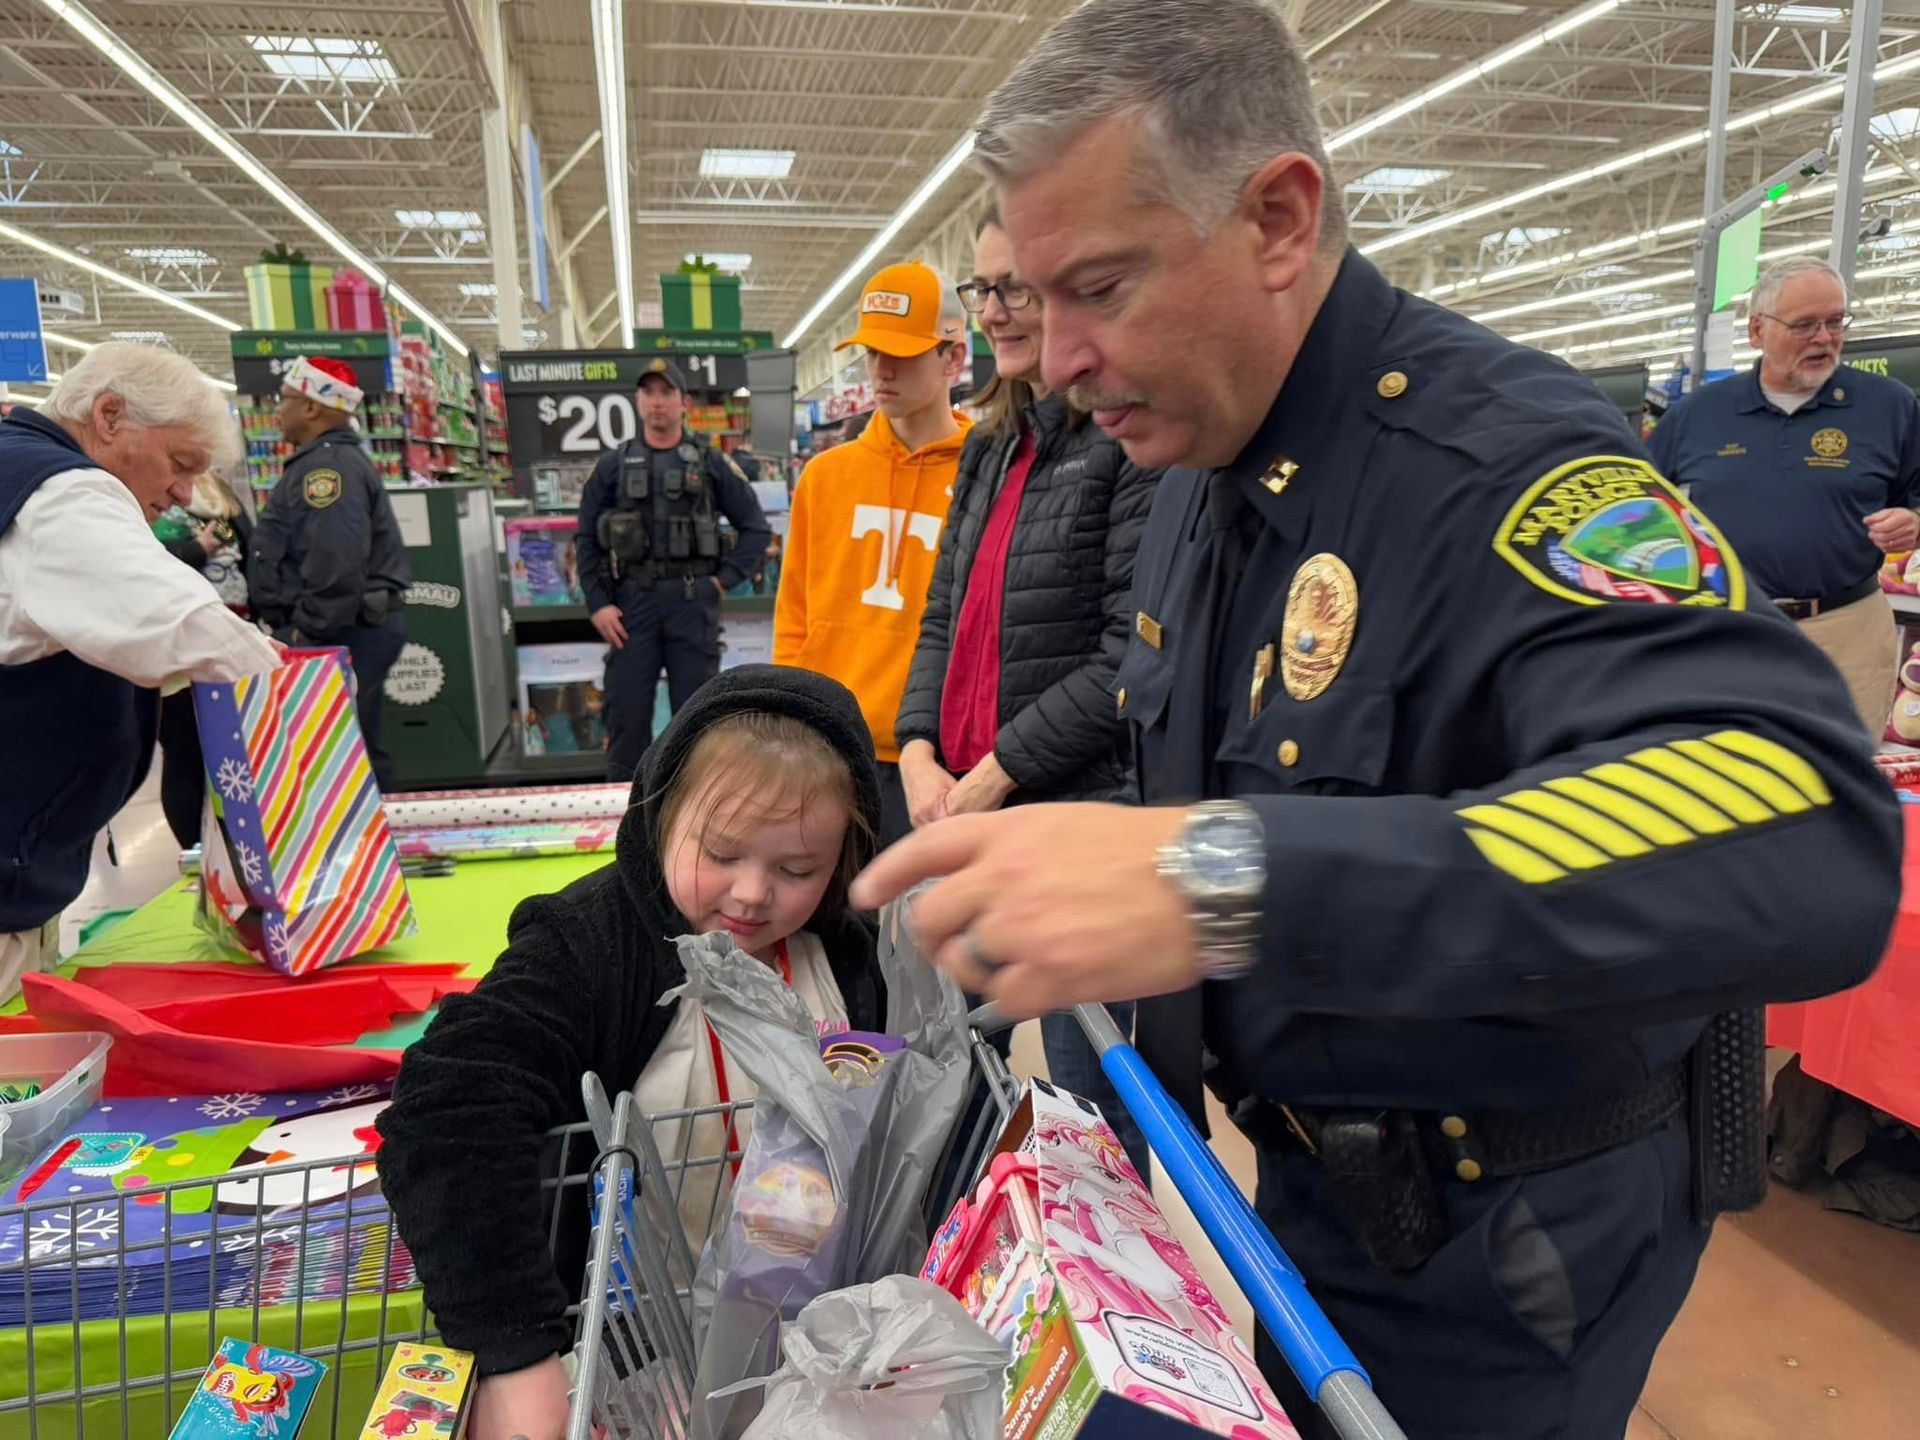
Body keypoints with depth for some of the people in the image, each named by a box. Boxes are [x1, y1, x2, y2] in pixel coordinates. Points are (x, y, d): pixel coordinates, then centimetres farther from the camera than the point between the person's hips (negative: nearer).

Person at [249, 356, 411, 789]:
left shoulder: (328, 465, -15)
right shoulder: (325, 461, 20)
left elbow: (335, 562, -26)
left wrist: (307, 631, -21)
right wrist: (299, 627, 22)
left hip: (340, 634, -11)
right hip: (347, 629, 11)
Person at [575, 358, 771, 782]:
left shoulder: (711, 463, 7)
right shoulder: (613, 466, 10)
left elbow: (755, 527, 8)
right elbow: (587, 540, 9)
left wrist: (726, 579, -2)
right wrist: (597, 604, -1)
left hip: (693, 601, -1)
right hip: (631, 603, 1)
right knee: (627, 711, 2)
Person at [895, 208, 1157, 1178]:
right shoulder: (993, 444, 14)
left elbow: (1132, 655, -18)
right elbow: (945, 617, 14)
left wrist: (989, 779, -14)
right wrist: (922, 762, -1)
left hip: (1084, 812, -8)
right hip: (960, 807, 8)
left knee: (1085, 1096, 6)